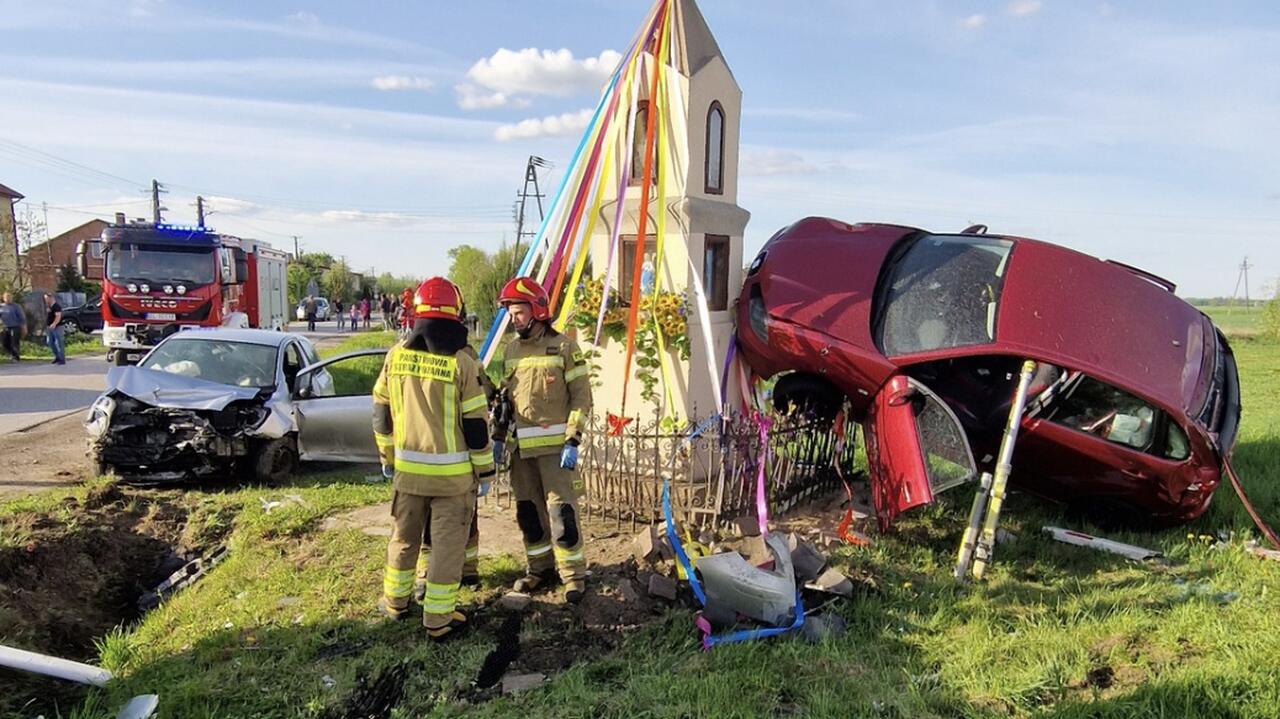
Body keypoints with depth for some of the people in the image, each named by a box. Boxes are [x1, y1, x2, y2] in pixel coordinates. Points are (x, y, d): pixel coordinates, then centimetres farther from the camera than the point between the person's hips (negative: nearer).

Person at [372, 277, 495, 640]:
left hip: (407, 467, 5)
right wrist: (485, 470, 0)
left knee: (404, 536, 21)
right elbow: (476, 423, -11)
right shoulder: (460, 363, -14)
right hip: (452, 473, -4)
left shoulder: (397, 355, 0)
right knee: (447, 545, 5)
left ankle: (395, 601, 36)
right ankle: (438, 618, 11)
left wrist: (387, 456, 20)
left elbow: (382, 413, 8)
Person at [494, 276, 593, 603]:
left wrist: (572, 442, -14)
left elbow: (582, 397, -8)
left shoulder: (563, 347, -6)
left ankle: (574, 575, 6)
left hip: (555, 445, -6)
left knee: (562, 511, -5)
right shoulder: (511, 350, 11)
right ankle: (540, 568, 27)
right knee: (528, 512, 12)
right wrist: (498, 437, 12)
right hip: (521, 446, 6)